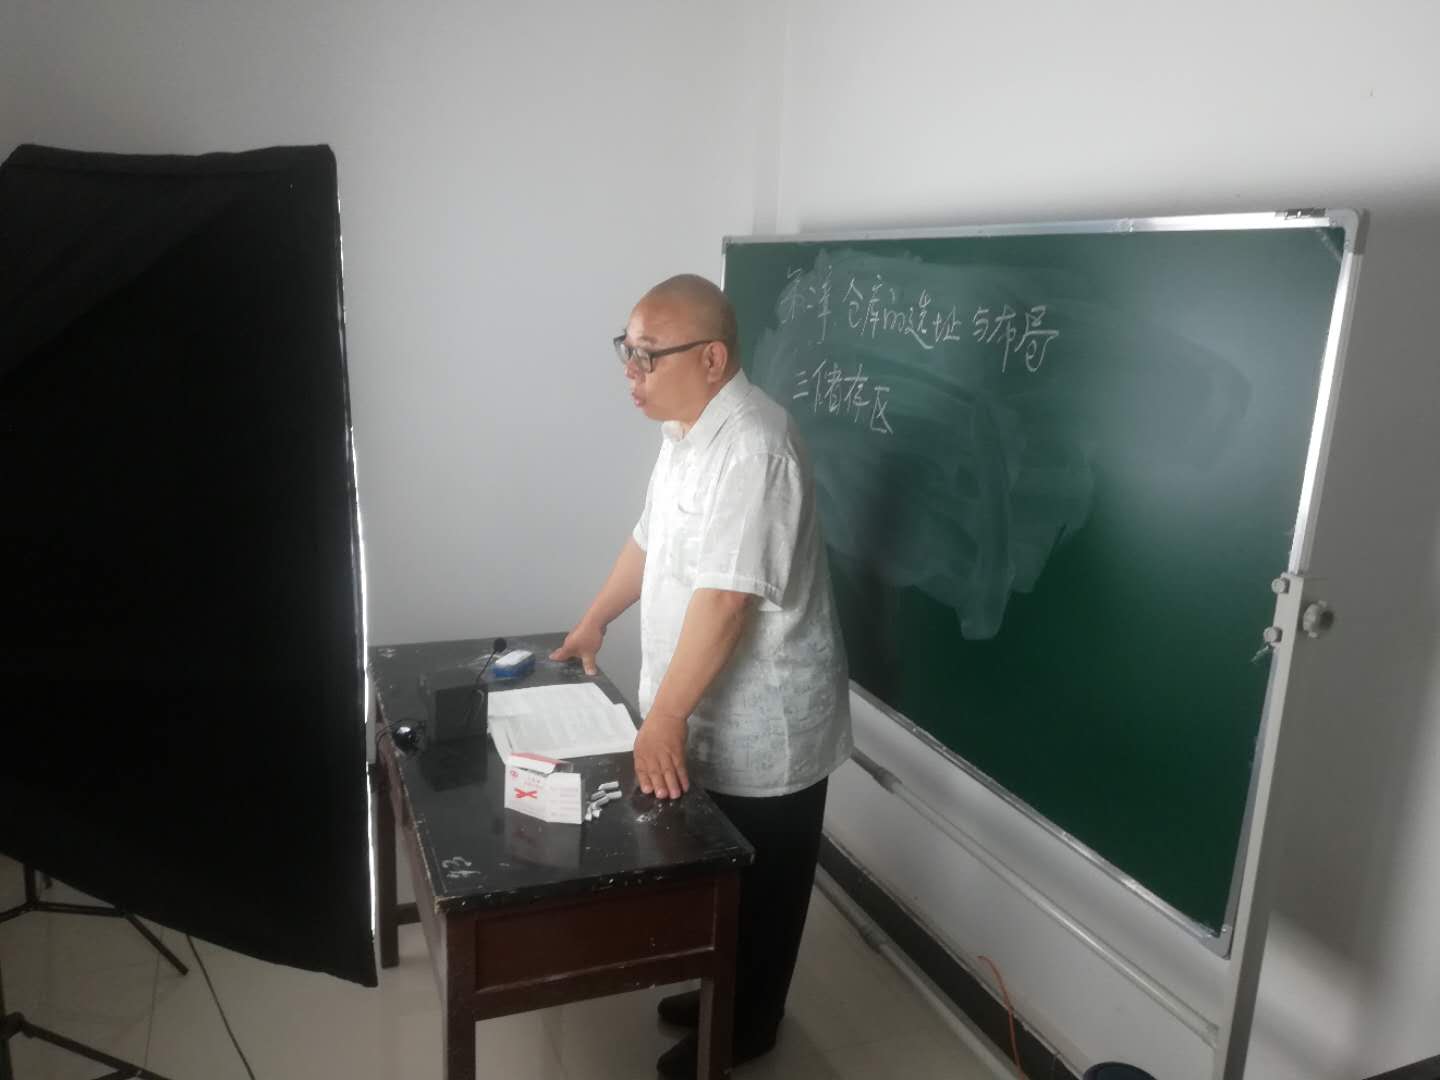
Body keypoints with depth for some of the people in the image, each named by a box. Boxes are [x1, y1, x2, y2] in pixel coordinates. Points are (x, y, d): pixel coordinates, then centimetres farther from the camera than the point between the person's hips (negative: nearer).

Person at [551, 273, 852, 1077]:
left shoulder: (749, 445, -27)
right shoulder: (689, 428, 5)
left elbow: (724, 598, -30)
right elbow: (654, 538, 18)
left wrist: (663, 717, -27)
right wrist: (595, 620, 23)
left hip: (763, 724, -9)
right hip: (717, 717, 9)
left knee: (760, 882, 12)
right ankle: (725, 992, 44)